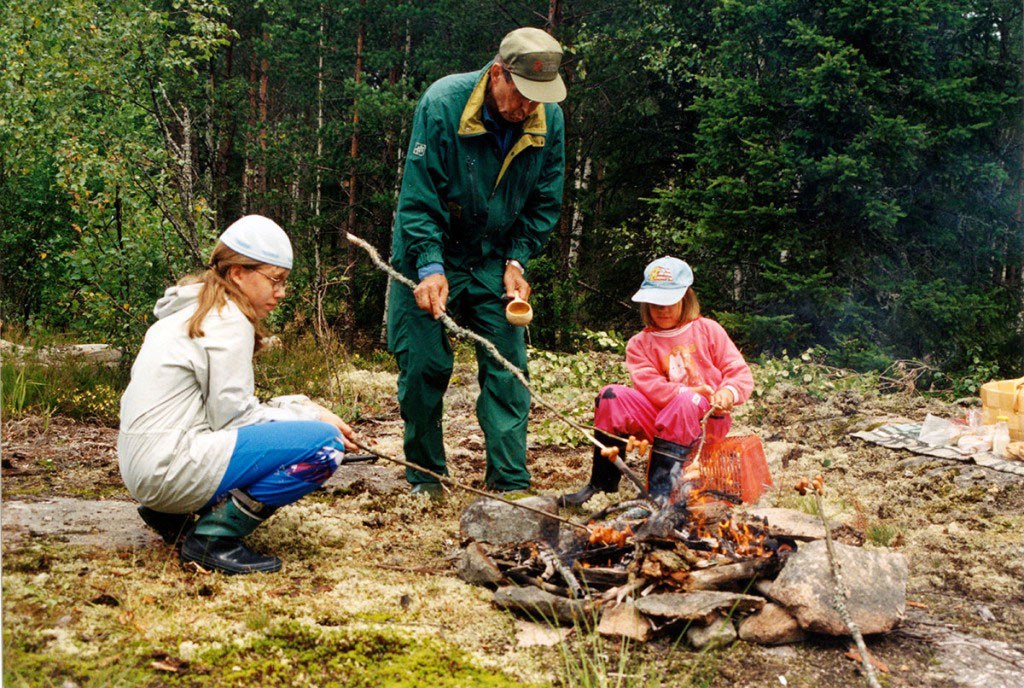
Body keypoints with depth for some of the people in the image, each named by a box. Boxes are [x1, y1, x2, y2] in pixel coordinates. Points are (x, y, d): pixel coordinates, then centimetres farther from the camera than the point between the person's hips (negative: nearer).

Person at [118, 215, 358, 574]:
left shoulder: (191, 311, 18)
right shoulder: (228, 321, -11)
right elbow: (232, 415, -13)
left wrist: (298, 407, 6)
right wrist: (312, 417, -4)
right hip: (170, 466, -10)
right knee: (324, 444, -16)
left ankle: (174, 515, 15)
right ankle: (215, 535, -13)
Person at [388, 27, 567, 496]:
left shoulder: (549, 120, -10)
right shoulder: (441, 104, -20)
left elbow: (545, 204, 1)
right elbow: (417, 196, -19)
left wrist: (517, 261, -9)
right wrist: (430, 266, -28)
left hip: (495, 262, 3)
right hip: (431, 256, -2)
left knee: (507, 370, -4)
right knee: (423, 368, -1)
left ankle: (511, 483, 3)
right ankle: (424, 476, 16)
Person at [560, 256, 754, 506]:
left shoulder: (708, 330, 7)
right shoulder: (639, 344, 10)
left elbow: (741, 372, 1)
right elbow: (648, 385, -7)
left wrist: (729, 392, -22)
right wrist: (686, 391, -23)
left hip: (706, 419, -2)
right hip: (660, 421, 2)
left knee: (686, 402, -37)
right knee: (612, 396, -19)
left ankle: (660, 492, -41)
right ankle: (603, 484, -15)